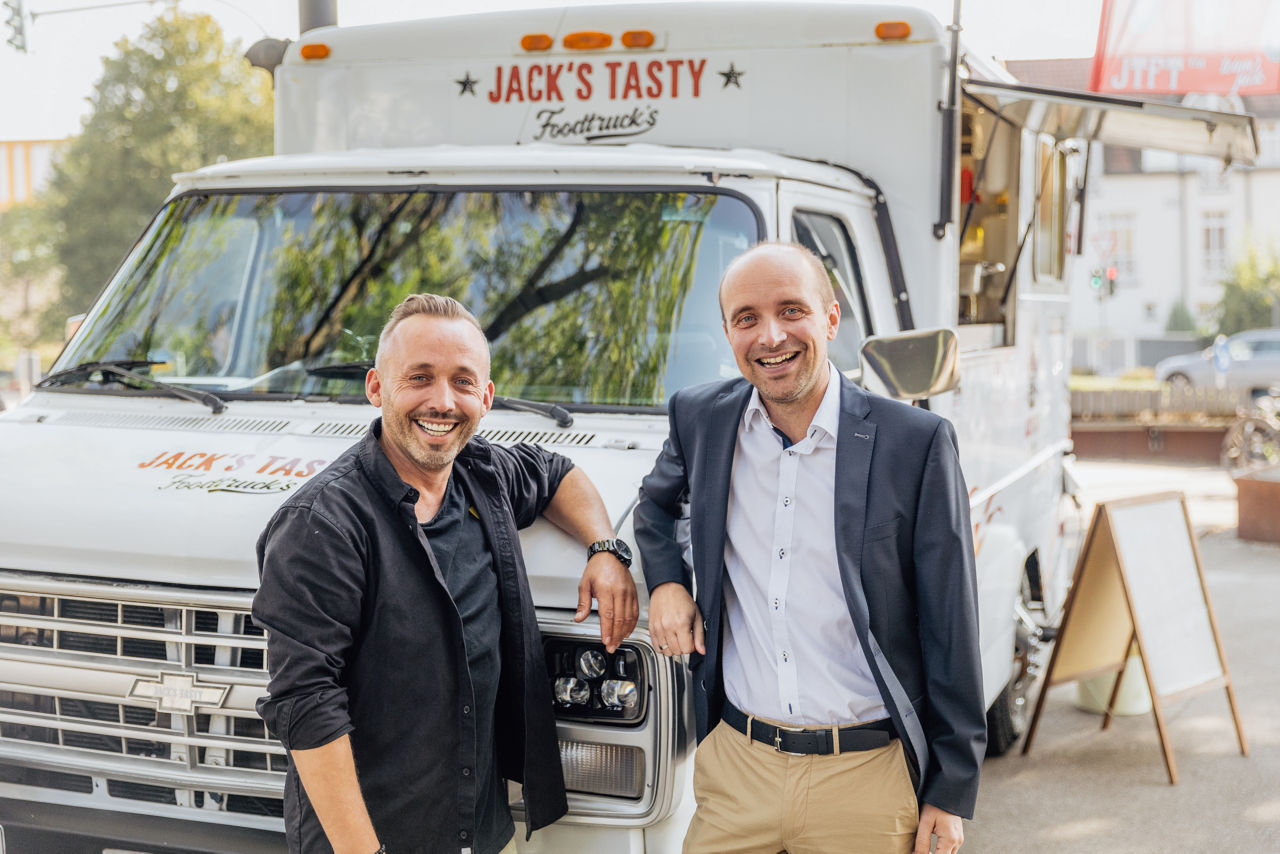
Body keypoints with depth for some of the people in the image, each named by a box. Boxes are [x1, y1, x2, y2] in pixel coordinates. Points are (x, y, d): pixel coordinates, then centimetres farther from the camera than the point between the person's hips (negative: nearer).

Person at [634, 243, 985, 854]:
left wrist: (952, 791, -4)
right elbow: (657, 501, 24)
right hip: (735, 764, 3)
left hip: (867, 781, -3)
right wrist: (665, 581, 3)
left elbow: (951, 633, -6)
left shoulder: (918, 442, -9)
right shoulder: (699, 418, 1)